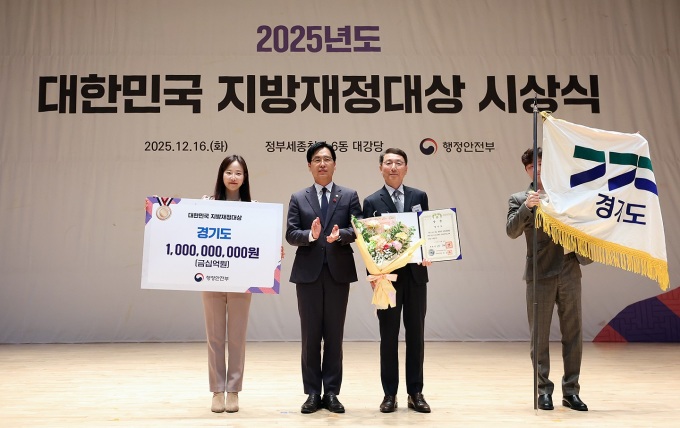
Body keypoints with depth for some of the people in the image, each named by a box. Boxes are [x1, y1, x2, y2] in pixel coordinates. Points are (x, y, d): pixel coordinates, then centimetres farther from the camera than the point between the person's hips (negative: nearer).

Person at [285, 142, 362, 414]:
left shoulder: (349, 196, 8)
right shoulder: (298, 198, 8)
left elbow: (358, 229, -2)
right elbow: (290, 234, -1)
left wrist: (340, 234, -22)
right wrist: (310, 235, -20)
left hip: (339, 272, 0)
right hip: (308, 273, 0)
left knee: (334, 335, 5)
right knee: (310, 336, 4)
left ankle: (331, 393, 13)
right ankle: (312, 393, 13)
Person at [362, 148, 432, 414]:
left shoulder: (419, 197, 8)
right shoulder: (372, 202, 1)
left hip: (416, 274, 2)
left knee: (416, 334, 7)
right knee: (388, 336, 5)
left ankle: (415, 392, 17)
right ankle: (390, 393, 14)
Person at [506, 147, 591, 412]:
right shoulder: (519, 199, 5)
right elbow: (512, 231, -11)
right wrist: (526, 206, -24)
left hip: (569, 272, 3)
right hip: (540, 275, -3)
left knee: (573, 334, 5)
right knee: (540, 336, 3)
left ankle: (571, 391, 13)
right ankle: (544, 390, 12)